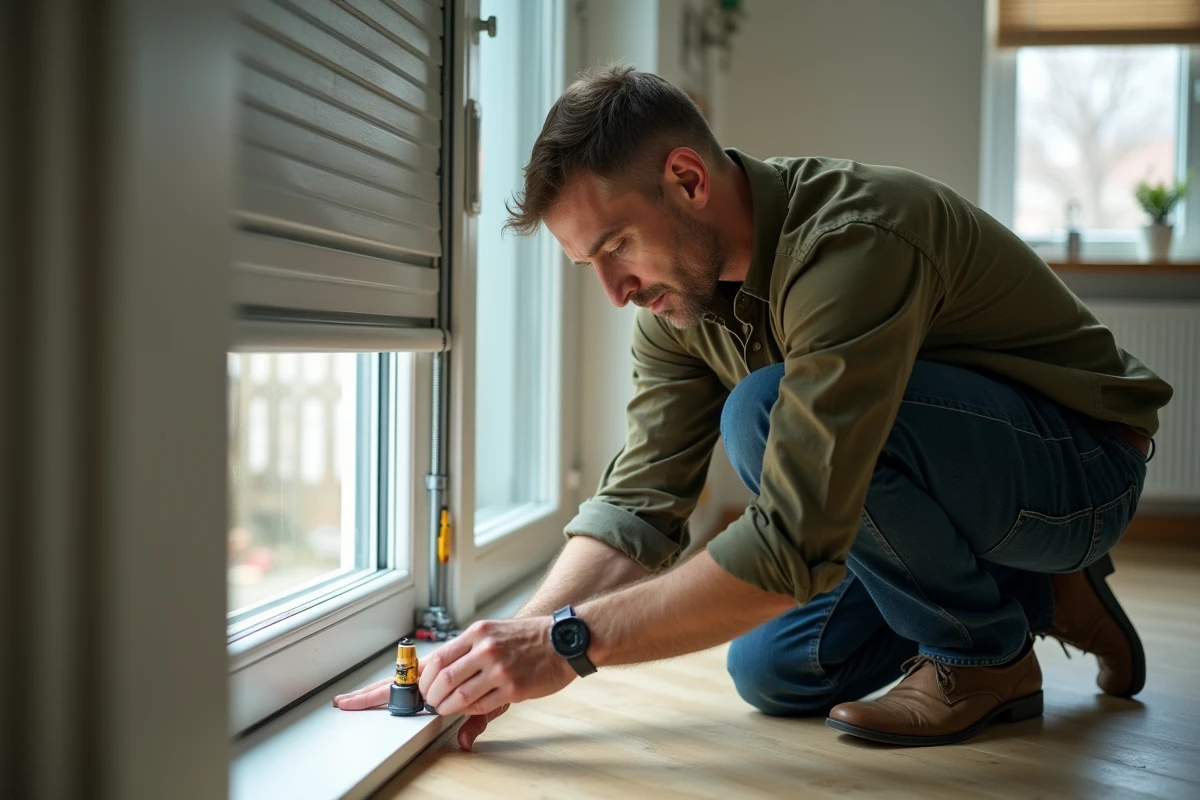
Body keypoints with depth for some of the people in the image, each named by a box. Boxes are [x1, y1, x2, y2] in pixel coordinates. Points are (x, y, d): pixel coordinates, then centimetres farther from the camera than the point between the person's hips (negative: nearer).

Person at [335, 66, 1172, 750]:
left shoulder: (851, 240, -34)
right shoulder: (677, 289, -6)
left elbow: (796, 544, -38)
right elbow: (640, 503, -8)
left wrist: (570, 640, -35)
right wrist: (512, 651, -22)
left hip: (1083, 462, -8)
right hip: (955, 467, 8)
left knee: (765, 411, -31)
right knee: (772, 673, 3)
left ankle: (988, 653, -9)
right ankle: (1036, 595, 17)